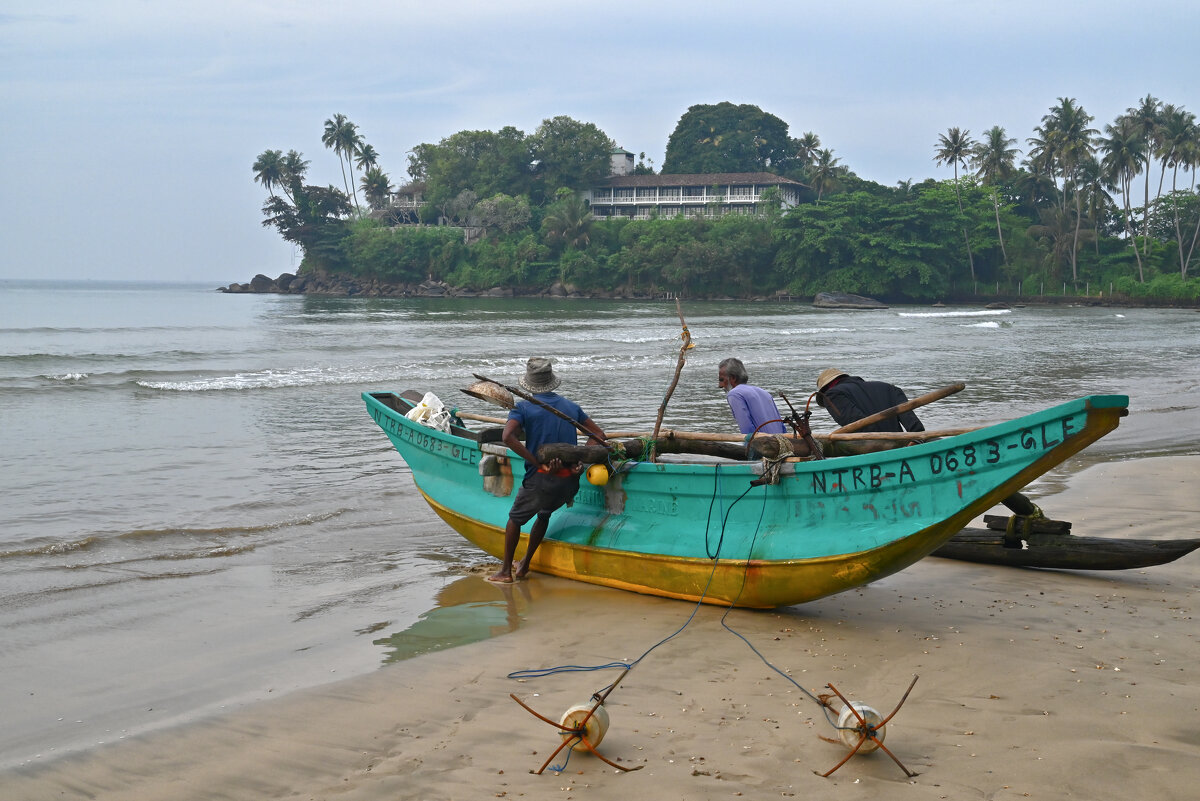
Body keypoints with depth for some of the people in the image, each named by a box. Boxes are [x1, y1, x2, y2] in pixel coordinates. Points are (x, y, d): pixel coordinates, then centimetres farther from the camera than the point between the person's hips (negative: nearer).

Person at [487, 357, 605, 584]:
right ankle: (524, 566, 39)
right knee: (544, 515, 30)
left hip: (541, 480, -5)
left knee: (515, 518, 20)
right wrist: (581, 461, -4)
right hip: (570, 482, 5)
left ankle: (506, 571, 26)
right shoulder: (572, 407, 13)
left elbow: (508, 437, -19)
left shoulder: (523, 408, -2)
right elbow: (598, 435, 11)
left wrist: (539, 463, -17)